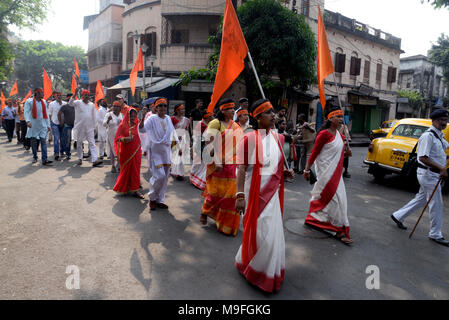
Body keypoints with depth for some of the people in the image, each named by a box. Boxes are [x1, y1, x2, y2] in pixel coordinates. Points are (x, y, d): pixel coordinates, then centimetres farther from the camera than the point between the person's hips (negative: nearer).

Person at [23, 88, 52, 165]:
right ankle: (35, 157, 25)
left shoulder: (44, 102, 9)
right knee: (34, 142, 9)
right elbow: (26, 112, -12)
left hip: (43, 125, 2)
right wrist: (28, 121, -29)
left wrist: (48, 125, 9)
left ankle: (44, 160, -11)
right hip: (33, 126, -2)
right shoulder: (29, 101, -4)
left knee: (43, 142, -6)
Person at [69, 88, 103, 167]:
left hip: (90, 127, 2)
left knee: (92, 143, -6)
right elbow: (70, 103, -21)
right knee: (79, 143, 9)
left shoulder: (92, 105, 9)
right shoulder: (78, 103, -1)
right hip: (80, 127, -2)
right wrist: (75, 94, -33)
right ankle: (80, 159, 22)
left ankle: (95, 160, -13)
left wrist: (94, 127, 11)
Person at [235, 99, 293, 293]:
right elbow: (242, 169, -14)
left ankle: (269, 272, 34)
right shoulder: (249, 139, -11)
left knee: (272, 233, 12)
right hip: (254, 193, -5)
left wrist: (286, 172, 0)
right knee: (258, 233, 2)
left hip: (273, 193, 6)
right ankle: (245, 263, 30)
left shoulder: (278, 138, 7)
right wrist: (240, 195, -20)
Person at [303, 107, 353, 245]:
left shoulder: (339, 135, 10)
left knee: (322, 195, 18)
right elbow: (314, 153, -14)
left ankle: (313, 218, 36)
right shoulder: (324, 134, -15)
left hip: (335, 172, 8)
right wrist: (307, 170, -12)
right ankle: (340, 230, 4)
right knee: (335, 198, -5)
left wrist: (346, 153, -1)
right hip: (326, 171, -8)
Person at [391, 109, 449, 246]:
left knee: (421, 199, 18)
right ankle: (435, 234, 16)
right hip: (428, 174, -9)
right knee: (436, 204, 1)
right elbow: (423, 158, -25)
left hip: (434, 173, 9)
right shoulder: (428, 136, -18)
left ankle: (398, 216, 30)